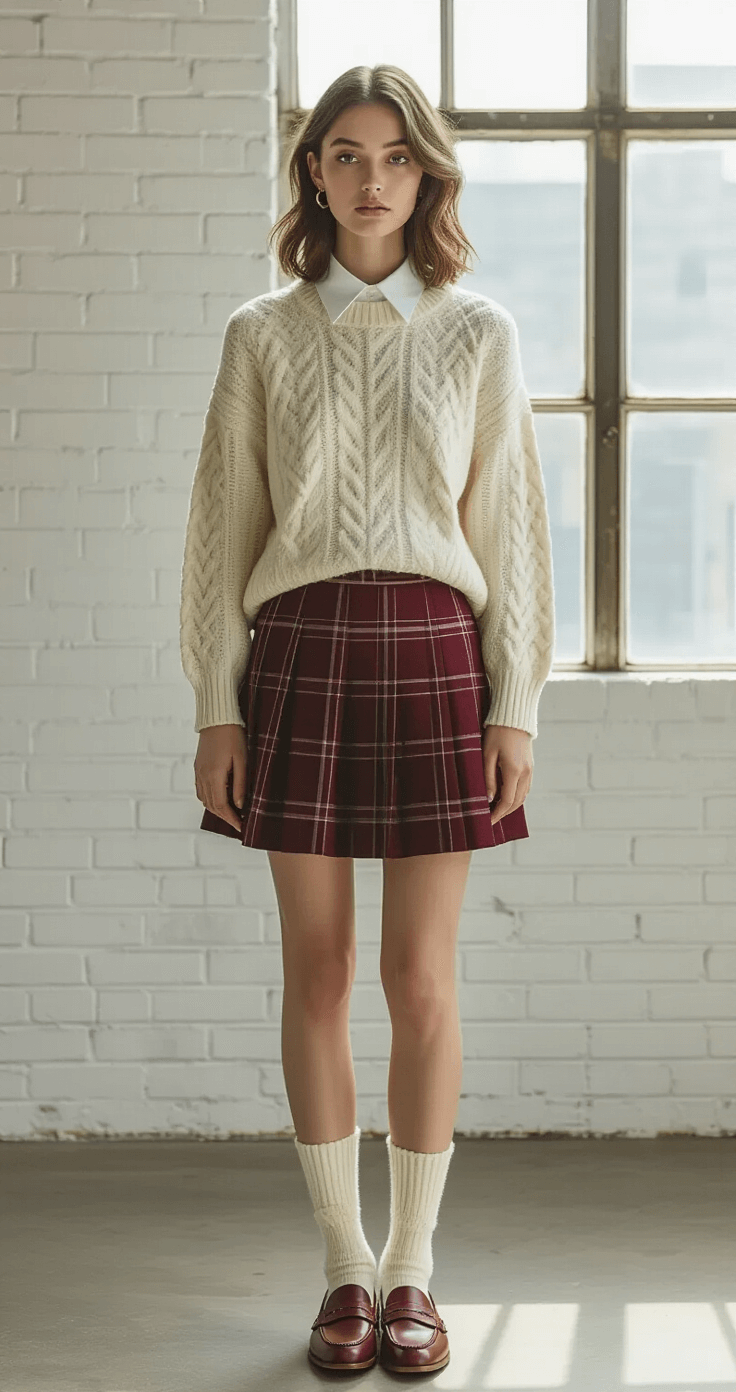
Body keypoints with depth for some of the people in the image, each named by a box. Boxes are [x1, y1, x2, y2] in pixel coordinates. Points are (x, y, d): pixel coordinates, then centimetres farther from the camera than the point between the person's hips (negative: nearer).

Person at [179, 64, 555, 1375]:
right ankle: (346, 1269, 17)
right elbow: (223, 526, 6)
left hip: (433, 651, 0)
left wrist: (517, 706, -1)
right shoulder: (262, 335, 7)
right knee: (317, 973, 3)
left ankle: (411, 1268, 15)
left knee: (421, 977, 0)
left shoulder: (477, 333, 7)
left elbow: (510, 526, 5)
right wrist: (217, 705, 0)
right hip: (299, 654, 1)